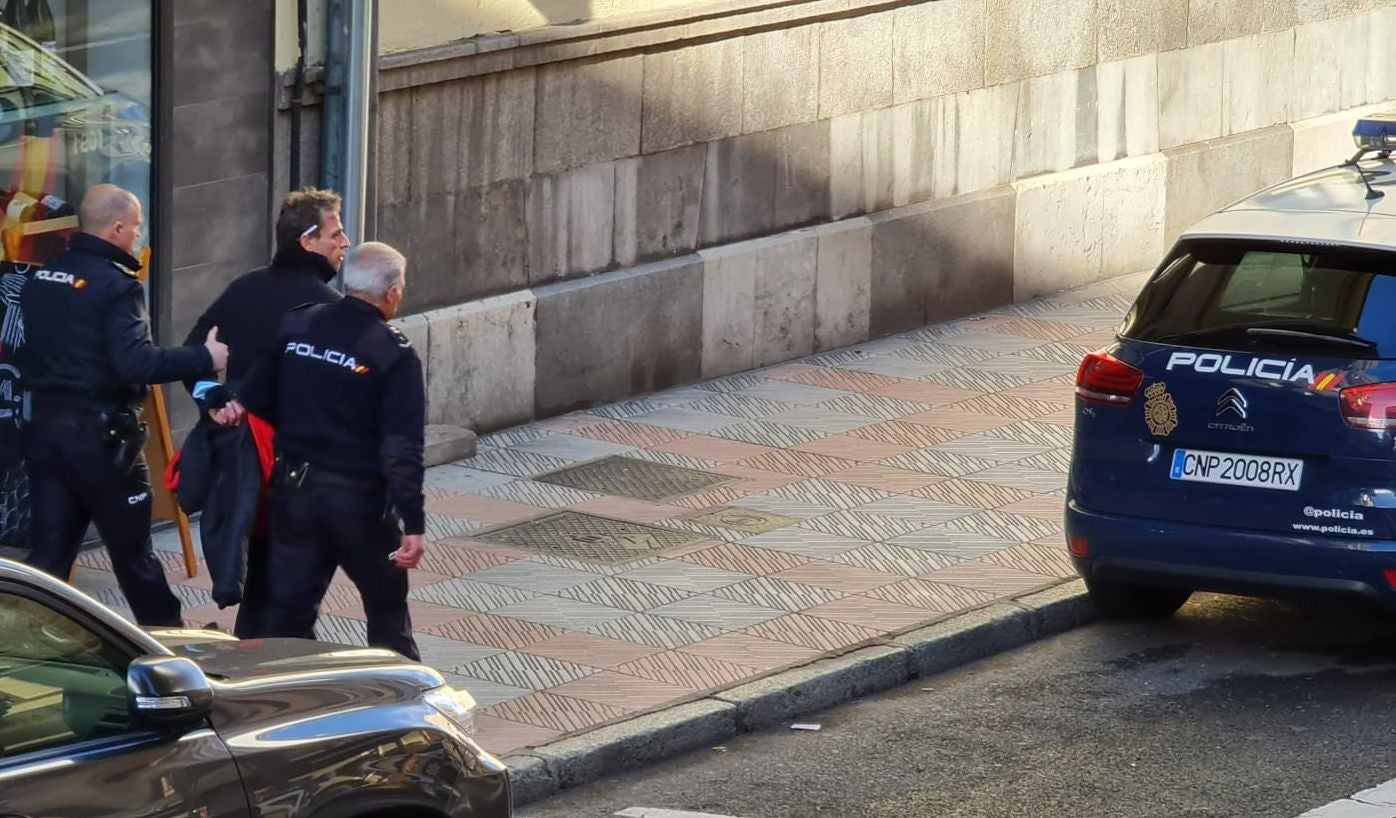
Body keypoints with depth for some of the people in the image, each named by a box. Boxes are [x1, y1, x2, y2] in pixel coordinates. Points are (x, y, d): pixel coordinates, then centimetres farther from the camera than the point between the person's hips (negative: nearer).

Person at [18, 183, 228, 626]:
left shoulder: (40, 279, 7)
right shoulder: (115, 284, -17)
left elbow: (25, 355, 14)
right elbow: (136, 361, -26)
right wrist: (206, 358, -19)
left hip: (46, 425, 7)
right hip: (100, 434, -7)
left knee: (50, 550, 8)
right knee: (132, 549, 7)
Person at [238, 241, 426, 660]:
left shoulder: (295, 327, 2)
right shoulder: (394, 354, -12)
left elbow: (255, 403, 7)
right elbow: (402, 448, -17)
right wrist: (413, 523, -16)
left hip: (294, 488, 4)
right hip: (360, 499, -4)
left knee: (288, 609, 7)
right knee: (387, 610, 14)